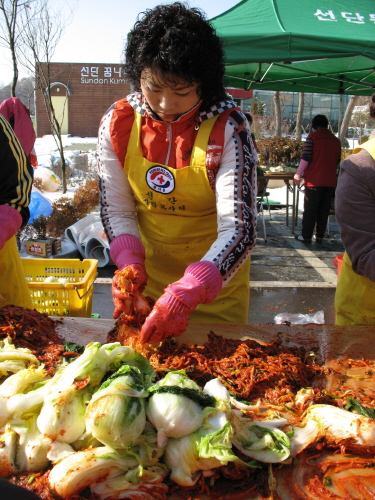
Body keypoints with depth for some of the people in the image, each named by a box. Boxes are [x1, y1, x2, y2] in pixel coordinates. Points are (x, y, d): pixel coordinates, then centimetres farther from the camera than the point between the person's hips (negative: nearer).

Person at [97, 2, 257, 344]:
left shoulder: (227, 128, -22)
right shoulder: (117, 123, -12)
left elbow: (239, 228, -27)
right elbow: (116, 210, -5)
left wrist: (188, 292, -39)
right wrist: (130, 263, -23)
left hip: (216, 279, -2)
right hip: (147, 277, 3)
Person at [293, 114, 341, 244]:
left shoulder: (313, 137, -7)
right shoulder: (336, 140, 9)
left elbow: (305, 158, -13)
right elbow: (337, 161, 16)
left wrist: (298, 175, -5)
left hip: (314, 181, -4)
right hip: (330, 181, 5)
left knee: (310, 210, 3)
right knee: (324, 210, 11)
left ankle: (306, 236, 6)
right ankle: (320, 236, 15)